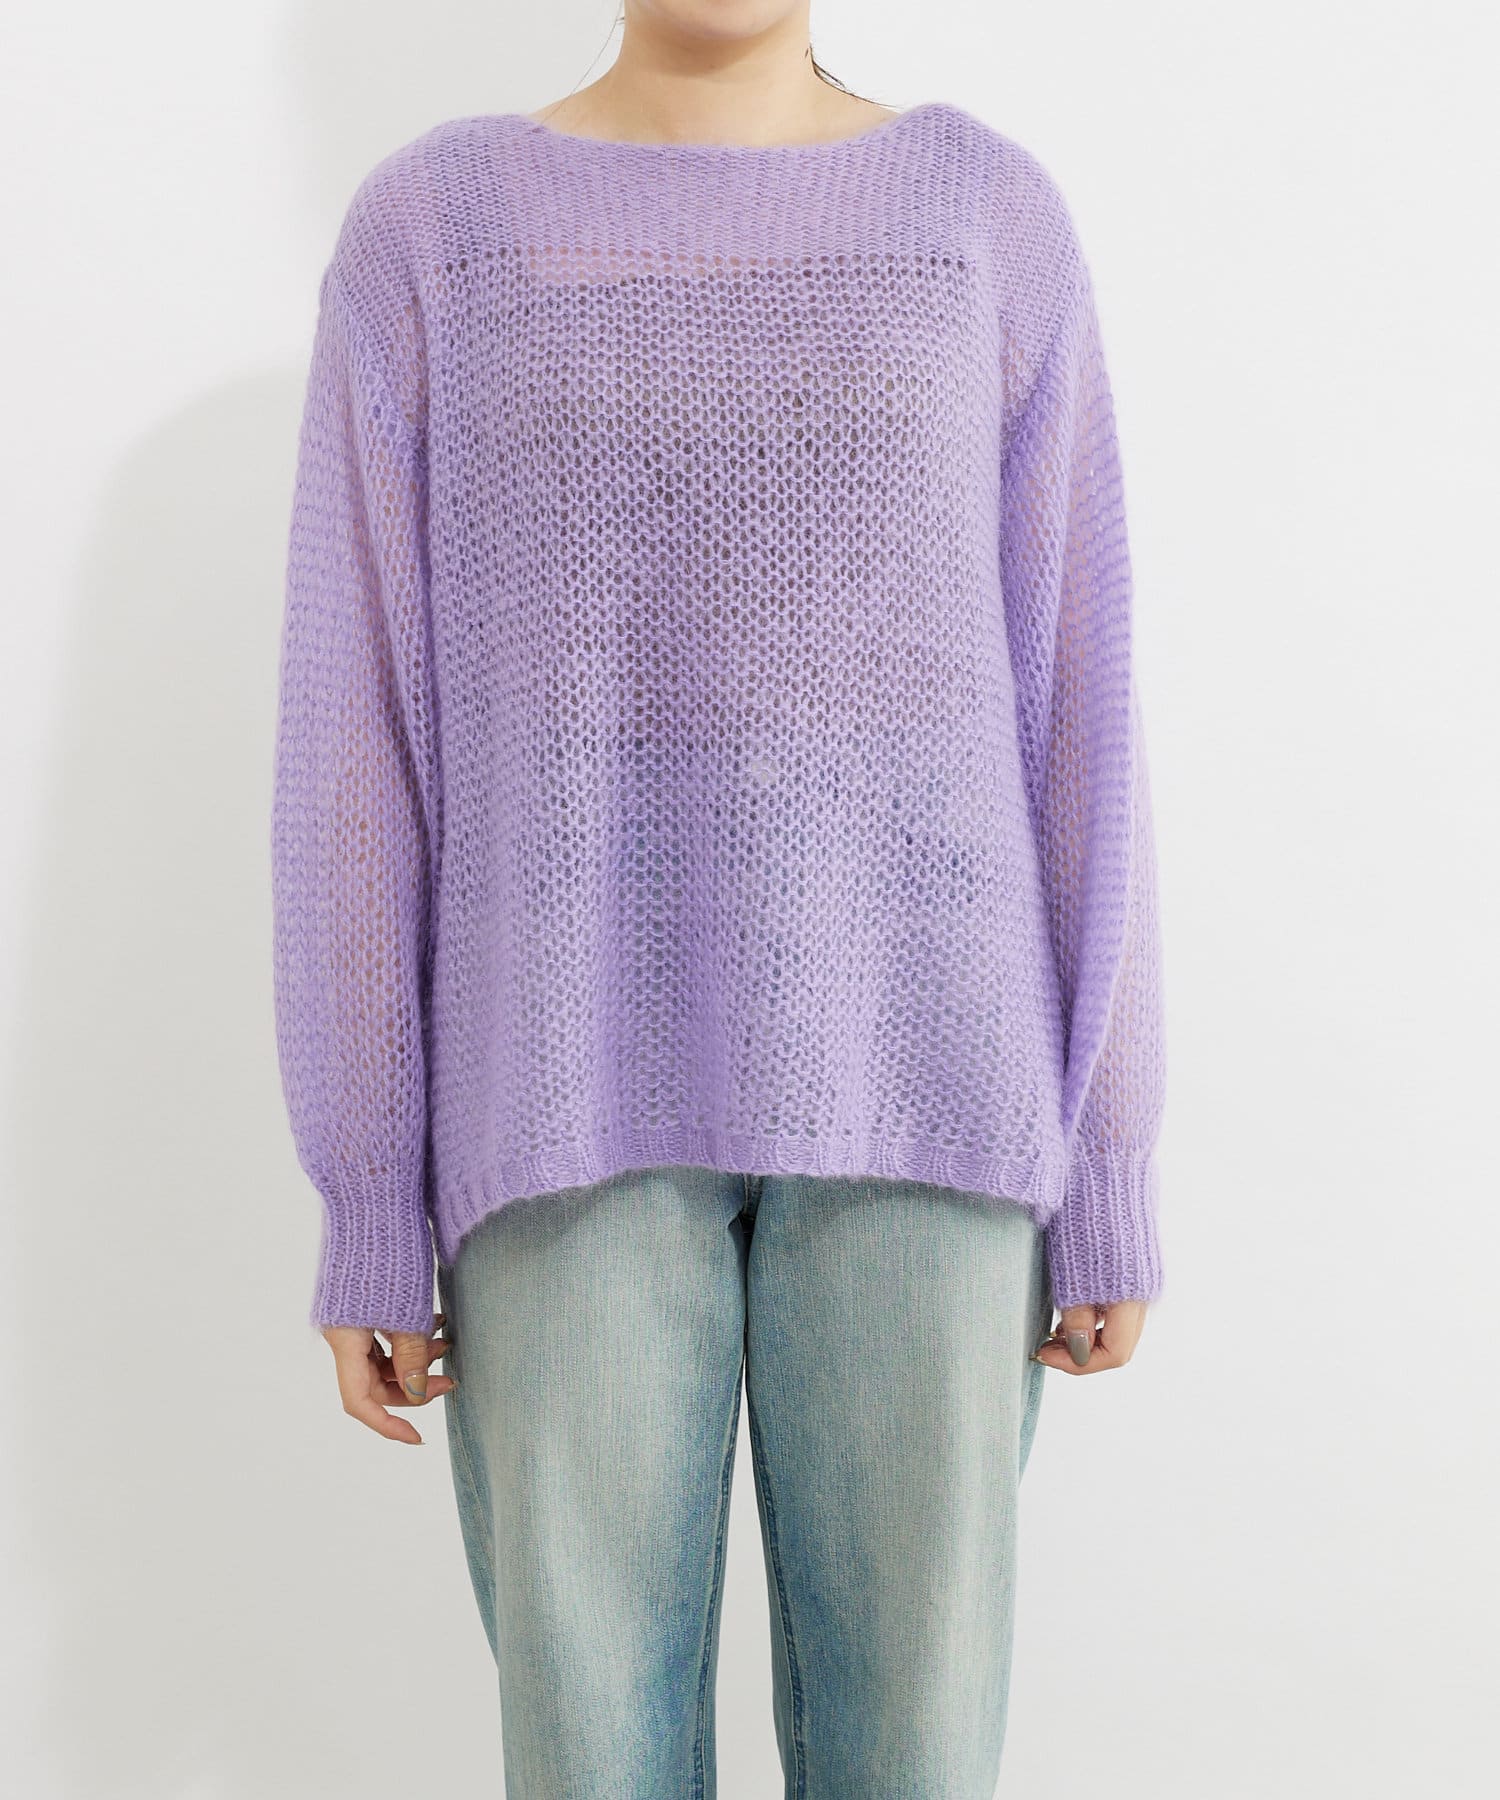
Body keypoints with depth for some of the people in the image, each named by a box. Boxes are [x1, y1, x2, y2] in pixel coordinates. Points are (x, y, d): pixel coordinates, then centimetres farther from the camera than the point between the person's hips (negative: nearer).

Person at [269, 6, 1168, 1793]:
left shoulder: (994, 222, 8)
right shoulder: (426, 232, 6)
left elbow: (1074, 720, 5)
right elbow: (356, 741, 3)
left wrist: (1106, 1176, 3)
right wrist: (368, 1207, 0)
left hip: (904, 1082, 1)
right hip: (580, 1090, 0)